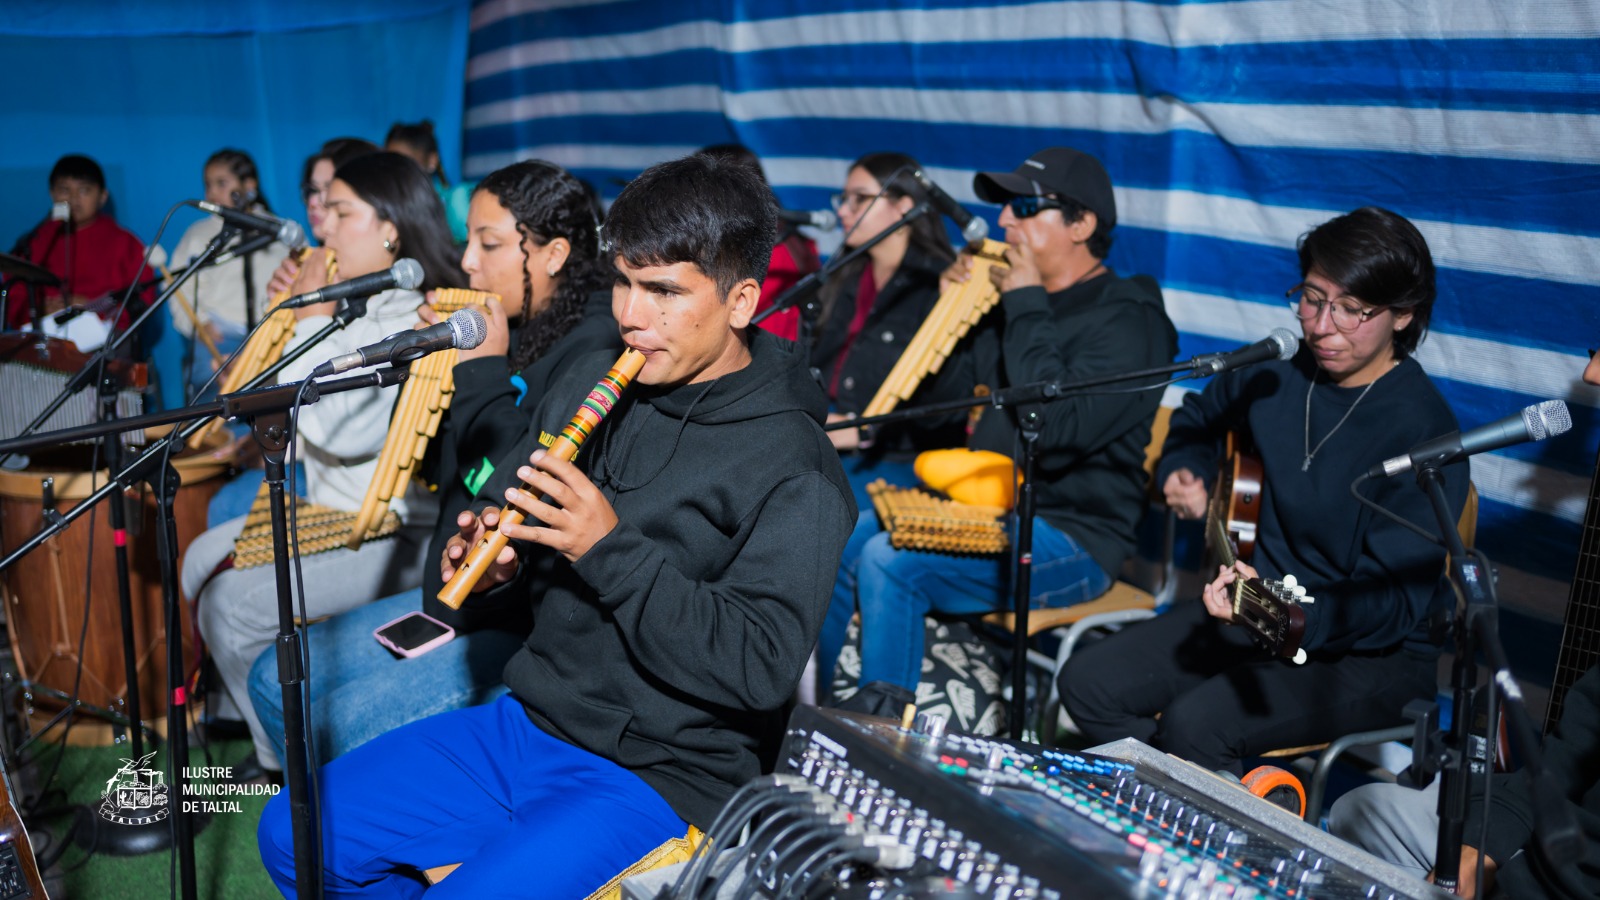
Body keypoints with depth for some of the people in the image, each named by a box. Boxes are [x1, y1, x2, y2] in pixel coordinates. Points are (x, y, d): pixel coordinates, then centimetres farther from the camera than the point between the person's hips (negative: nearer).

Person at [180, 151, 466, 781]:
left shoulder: (417, 315, -20)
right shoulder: (358, 303, 11)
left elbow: (342, 432, -27)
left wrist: (312, 323, -17)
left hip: (399, 535, -11)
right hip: (335, 510, 11)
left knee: (232, 604, -16)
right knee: (203, 562, 14)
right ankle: (257, 721, 25)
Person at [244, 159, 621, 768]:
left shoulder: (597, 347, -18)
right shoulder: (509, 331, 8)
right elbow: (432, 468, 16)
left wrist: (483, 370, -19)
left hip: (528, 626, -10)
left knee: (341, 729, -17)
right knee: (277, 679, 13)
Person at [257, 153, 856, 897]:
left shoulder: (795, 468, -15)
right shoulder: (590, 385, 6)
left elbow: (762, 668, -23)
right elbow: (515, 513, 17)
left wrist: (611, 552, -27)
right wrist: (493, 565, -7)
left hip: (657, 775, -7)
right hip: (527, 719, 7)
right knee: (294, 833, 2)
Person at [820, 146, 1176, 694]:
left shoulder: (1128, 320, -14)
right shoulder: (1017, 302, 13)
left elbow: (1057, 430, -29)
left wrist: (1026, 307, -20)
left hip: (1071, 543, -9)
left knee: (888, 562, -25)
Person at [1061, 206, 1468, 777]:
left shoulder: (1422, 431, -20)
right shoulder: (1279, 372, 1)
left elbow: (1396, 603, -25)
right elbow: (1201, 415, 25)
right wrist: (1183, 471, 4)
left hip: (1374, 651, -7)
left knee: (1194, 724, -31)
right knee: (1087, 685, -7)